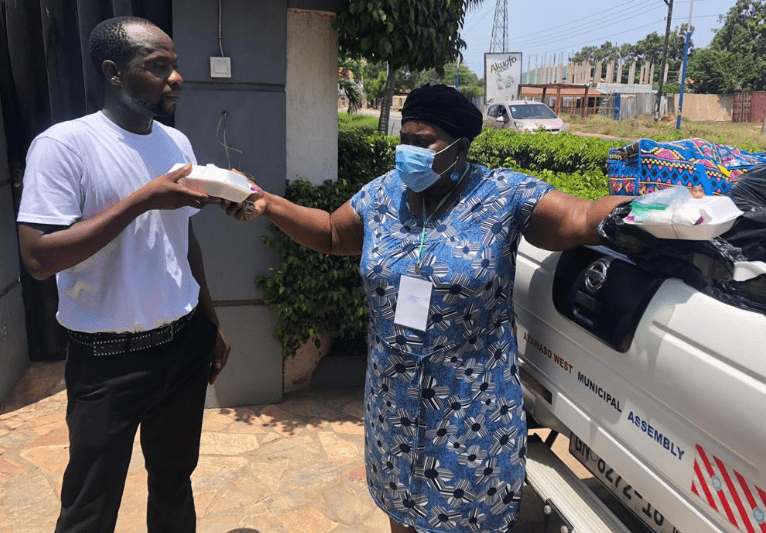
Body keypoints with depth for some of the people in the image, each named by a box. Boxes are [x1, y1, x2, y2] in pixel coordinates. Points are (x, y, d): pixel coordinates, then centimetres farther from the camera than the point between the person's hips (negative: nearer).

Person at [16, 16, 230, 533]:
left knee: (175, 482, 18)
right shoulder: (64, 144, -13)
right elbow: (40, 257, -20)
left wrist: (212, 323, 16)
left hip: (184, 343, 5)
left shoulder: (177, 142, 6)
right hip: (108, 356, -5)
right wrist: (142, 200, -23)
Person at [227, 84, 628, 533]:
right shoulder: (383, 194, 1)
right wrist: (268, 204, 2)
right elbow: (331, 233, 11)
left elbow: (584, 220, -17)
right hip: (395, 398, 4)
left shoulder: (505, 194, -12)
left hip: (473, 406, -4)